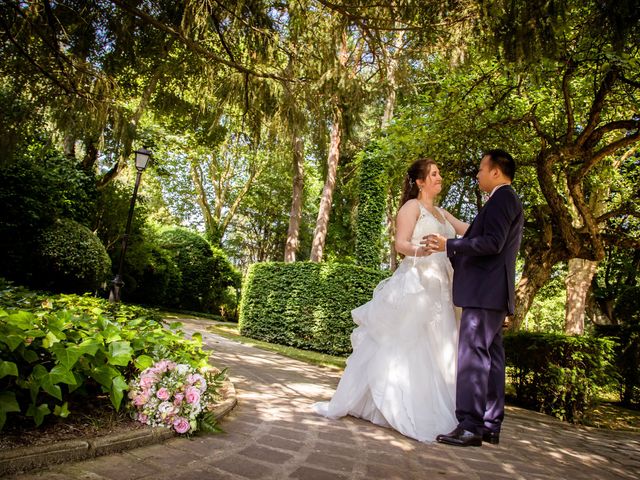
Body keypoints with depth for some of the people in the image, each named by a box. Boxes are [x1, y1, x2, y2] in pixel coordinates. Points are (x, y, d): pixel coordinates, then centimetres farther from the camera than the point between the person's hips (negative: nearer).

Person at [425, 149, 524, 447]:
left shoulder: (501, 199, -8)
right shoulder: (509, 201, 24)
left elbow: (492, 243, -20)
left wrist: (448, 245, -18)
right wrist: (451, 253, 28)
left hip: (484, 292, -11)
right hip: (493, 294, 11)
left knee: (472, 355, -11)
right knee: (491, 358, 10)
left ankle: (470, 427, -8)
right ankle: (490, 426, 16)